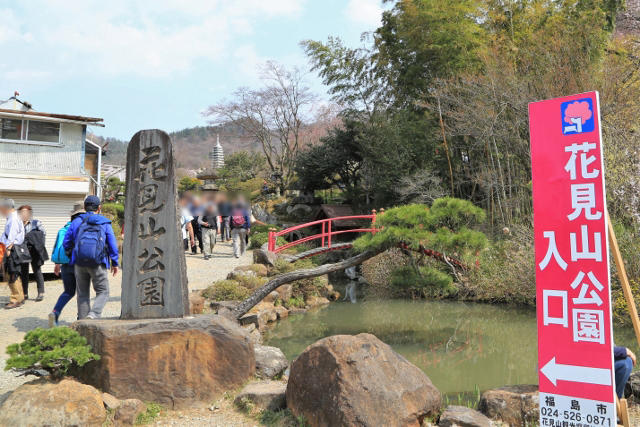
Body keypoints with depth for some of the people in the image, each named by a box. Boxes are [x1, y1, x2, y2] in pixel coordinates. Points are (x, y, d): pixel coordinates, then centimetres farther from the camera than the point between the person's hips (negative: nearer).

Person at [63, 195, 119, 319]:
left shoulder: (76, 222, 10)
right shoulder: (105, 224, 4)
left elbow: (66, 243, 11)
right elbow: (113, 245, 2)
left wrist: (70, 256, 28)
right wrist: (114, 263, 11)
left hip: (79, 263, 3)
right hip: (98, 264, -3)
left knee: (82, 294, 12)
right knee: (103, 293, 5)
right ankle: (93, 315, -15)